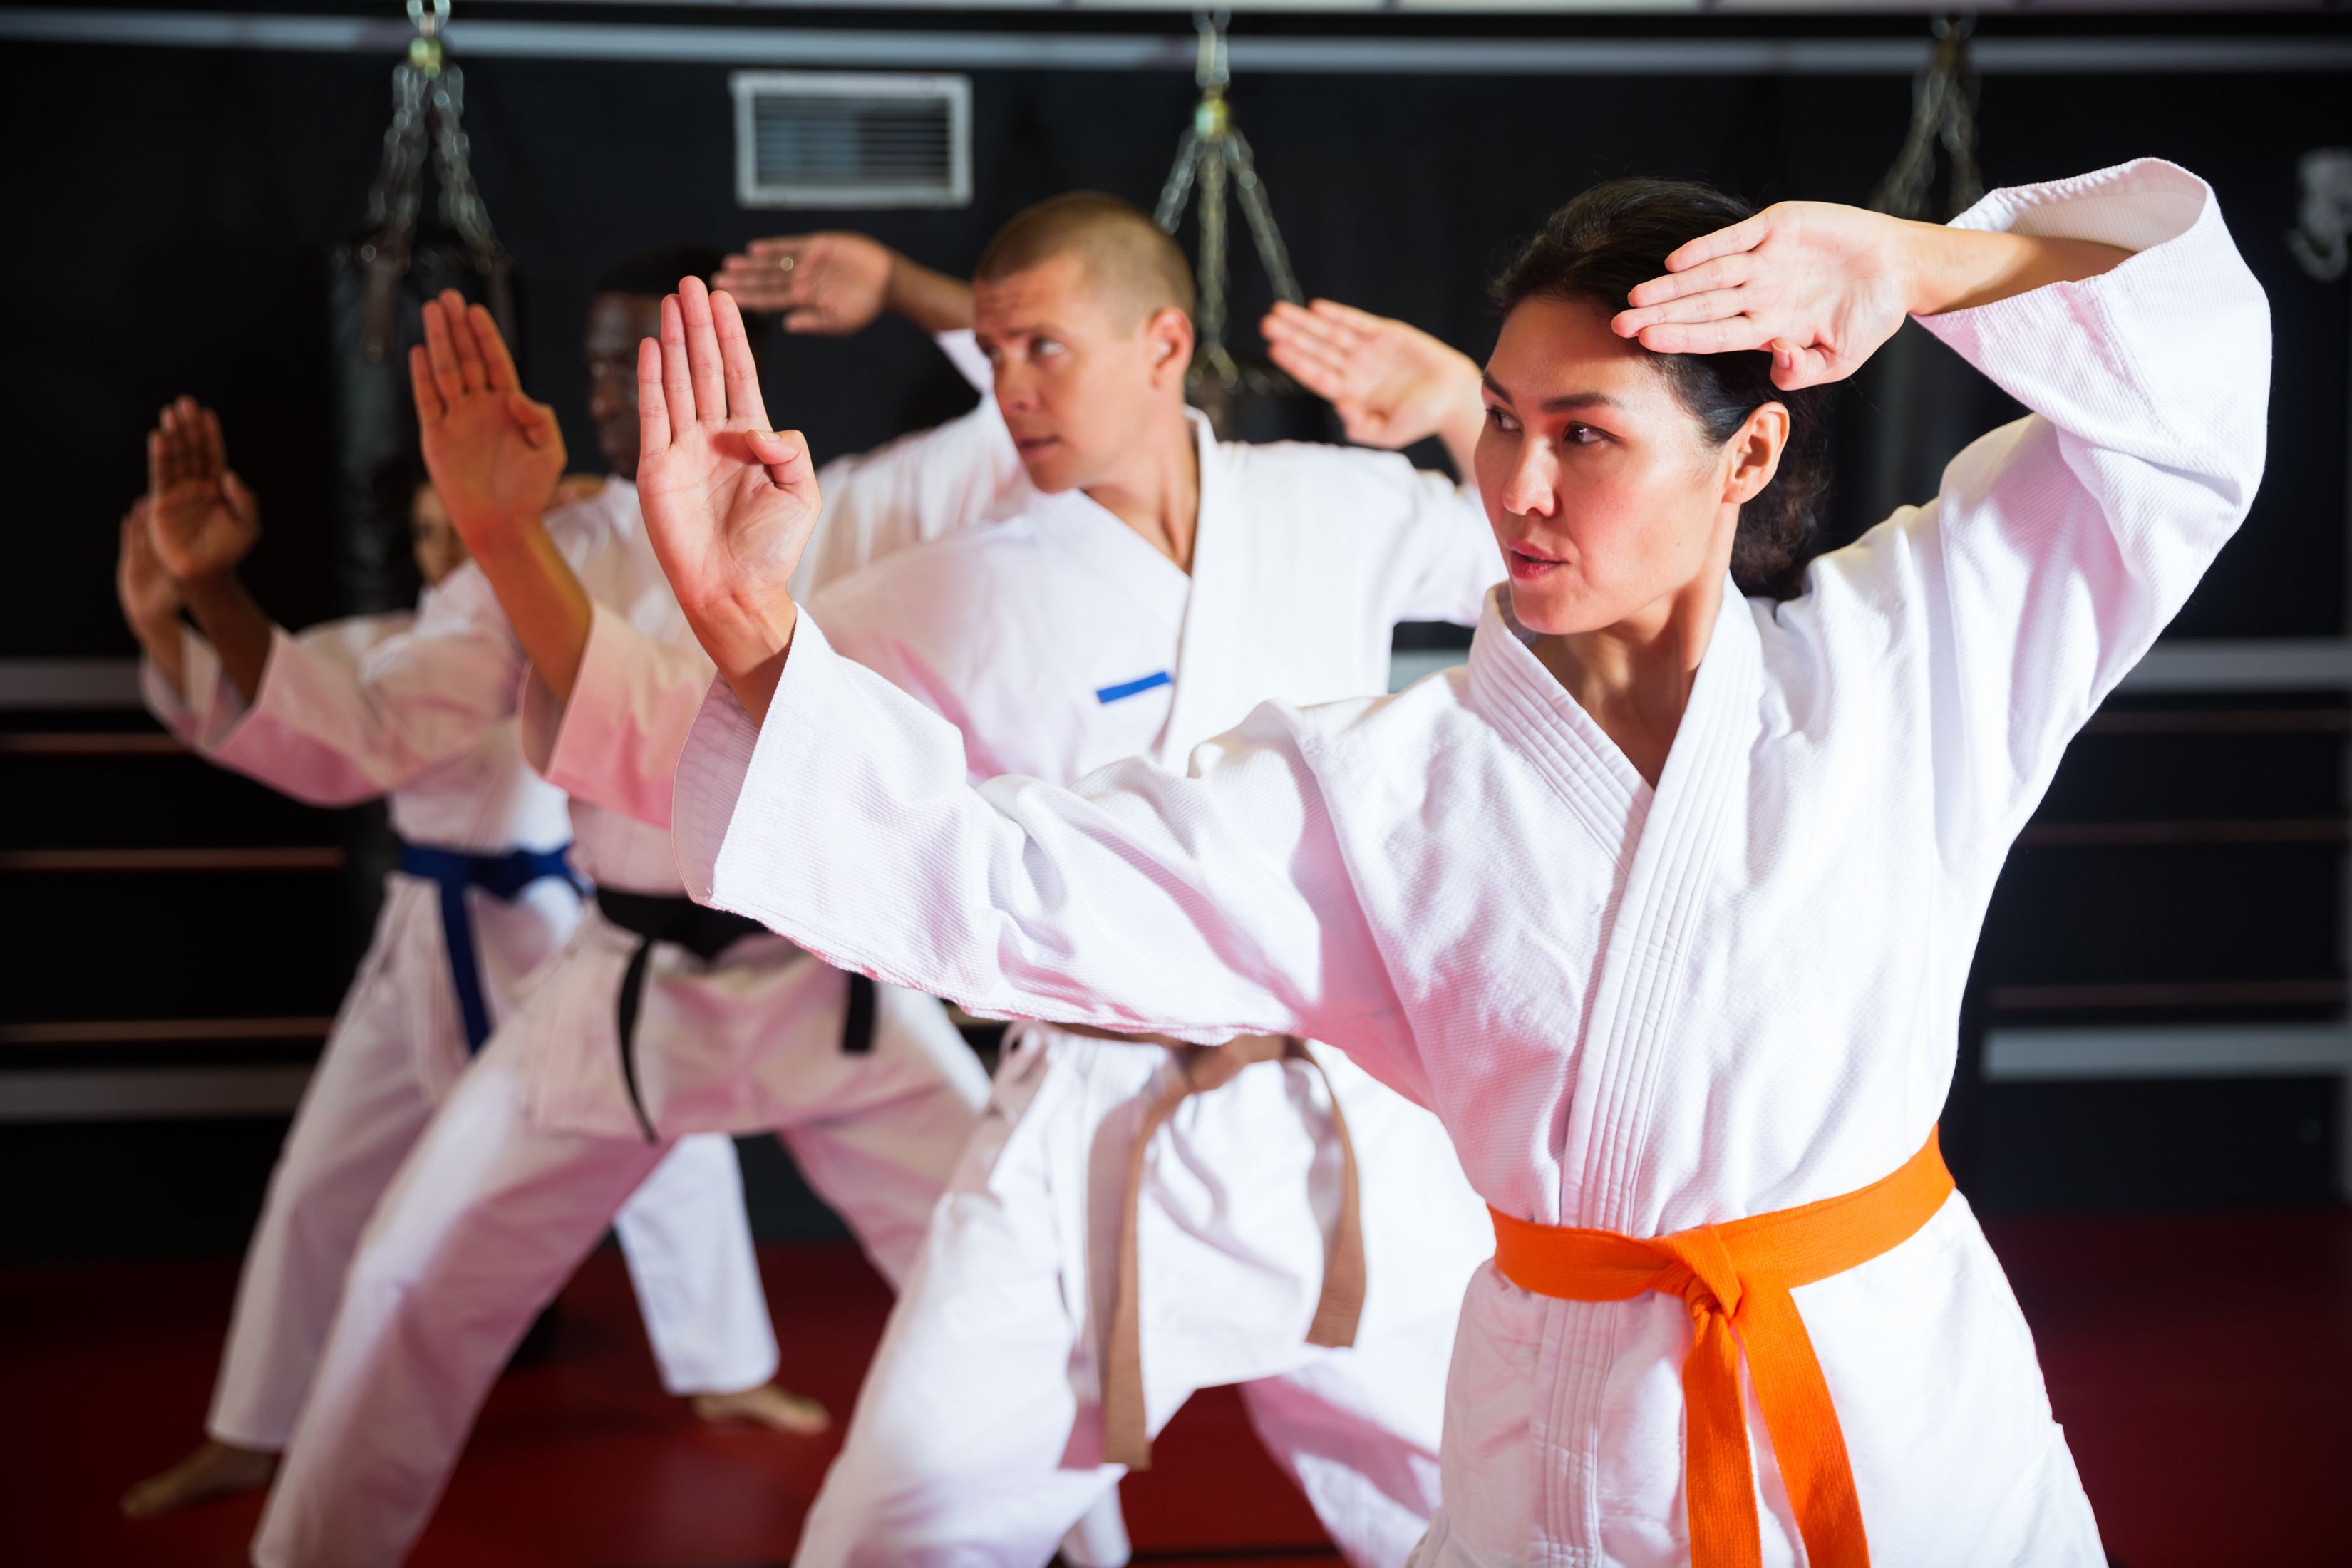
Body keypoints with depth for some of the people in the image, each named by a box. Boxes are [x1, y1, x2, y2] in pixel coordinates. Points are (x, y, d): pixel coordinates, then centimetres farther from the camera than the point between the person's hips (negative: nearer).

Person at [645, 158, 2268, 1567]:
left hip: (1918, 1412, 1)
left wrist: (1916, 261, -19)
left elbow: (2185, 392, -4)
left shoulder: (1894, 663, -4)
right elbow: (999, 876, -12)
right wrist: (752, 626, -23)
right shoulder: (1380, 793, -7)